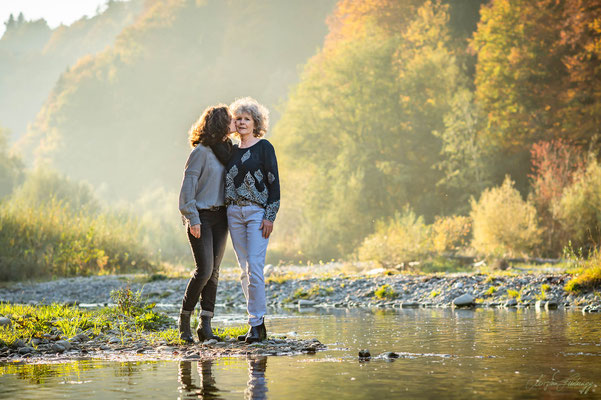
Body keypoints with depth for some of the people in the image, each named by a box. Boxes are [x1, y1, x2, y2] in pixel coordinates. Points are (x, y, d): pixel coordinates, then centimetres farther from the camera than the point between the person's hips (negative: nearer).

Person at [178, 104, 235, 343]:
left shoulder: (227, 149, 13)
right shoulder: (201, 151, -10)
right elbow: (188, 185, -13)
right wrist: (193, 219, -17)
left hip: (220, 216, 7)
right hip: (201, 216, -7)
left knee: (214, 272, 3)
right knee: (204, 270, -12)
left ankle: (205, 325, 5)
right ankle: (184, 321, 4)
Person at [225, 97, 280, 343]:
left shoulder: (264, 147, 0)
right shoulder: (233, 151, 15)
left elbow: (274, 182, -5)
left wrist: (270, 216, -12)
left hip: (257, 212, -6)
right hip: (234, 212, 6)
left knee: (254, 268, -14)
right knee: (244, 270, 5)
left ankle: (257, 323, -10)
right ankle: (257, 323, 11)